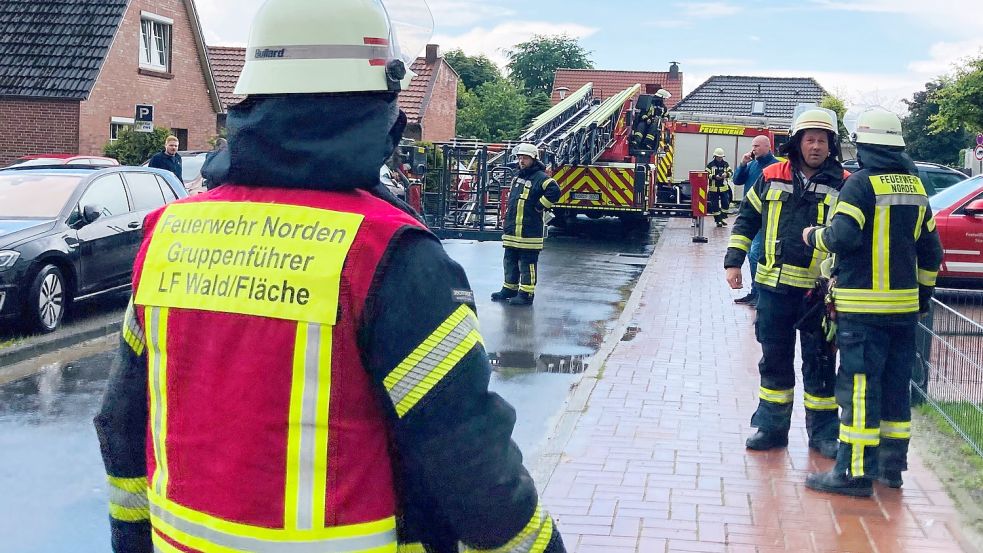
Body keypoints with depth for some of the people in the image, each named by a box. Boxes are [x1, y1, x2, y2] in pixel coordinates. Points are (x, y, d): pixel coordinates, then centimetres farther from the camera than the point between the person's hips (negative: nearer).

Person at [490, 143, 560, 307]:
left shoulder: (540, 178, -11)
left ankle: (526, 294, 2)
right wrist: (506, 223, 23)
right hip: (511, 230, 9)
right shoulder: (517, 177, 16)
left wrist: (539, 207, -19)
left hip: (529, 232, -9)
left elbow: (554, 191, -27)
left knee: (527, 263, -2)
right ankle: (509, 289, 27)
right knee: (510, 262, 16)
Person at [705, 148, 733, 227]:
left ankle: (723, 218, 18)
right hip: (714, 188, -2)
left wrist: (726, 174, -19)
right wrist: (714, 177, -20)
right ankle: (718, 220, 9)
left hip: (724, 187, 2)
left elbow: (731, 173, 3)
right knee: (715, 205, 0)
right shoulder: (710, 164, -2)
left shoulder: (725, 164, 6)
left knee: (725, 204, 2)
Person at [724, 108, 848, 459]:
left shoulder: (843, 185, -1)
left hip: (818, 289, -2)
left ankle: (823, 431, 18)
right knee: (774, 359, 11)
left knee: (819, 363, 6)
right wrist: (733, 261, 7)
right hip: (774, 285, 2)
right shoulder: (772, 178, 6)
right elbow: (747, 220, 13)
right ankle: (771, 426, 22)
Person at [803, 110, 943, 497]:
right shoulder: (915, 186, 11)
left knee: (859, 386, -4)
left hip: (863, 306, -7)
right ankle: (891, 465, 22)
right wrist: (924, 293, 24)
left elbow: (843, 236, -22)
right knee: (895, 384, 14)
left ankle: (855, 472, -2)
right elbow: (931, 250, 15)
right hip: (904, 305, 7)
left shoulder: (861, 184, -11)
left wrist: (814, 237, -2)